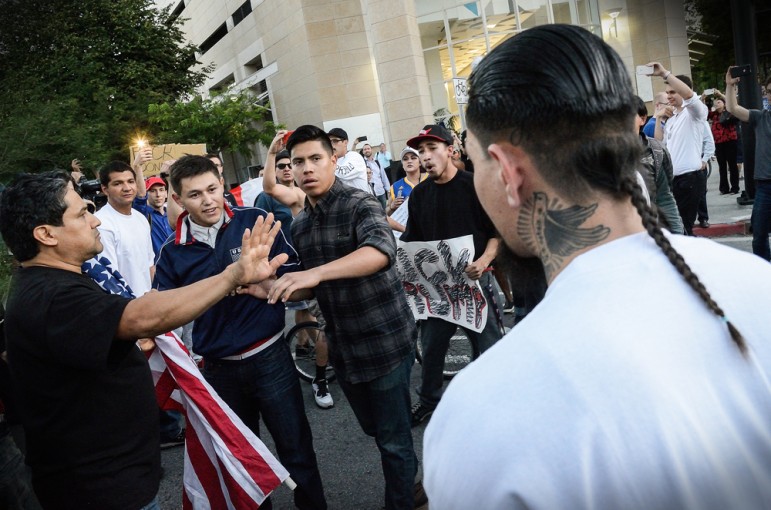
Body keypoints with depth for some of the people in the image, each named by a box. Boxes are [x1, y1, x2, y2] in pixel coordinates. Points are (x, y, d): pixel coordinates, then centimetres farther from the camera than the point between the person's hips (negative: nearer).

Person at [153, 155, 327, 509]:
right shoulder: (172, 253, -2)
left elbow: (294, 278, -3)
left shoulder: (255, 220, -7)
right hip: (218, 369, 2)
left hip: (269, 356, -2)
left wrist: (262, 288, -21)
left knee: (295, 447, 10)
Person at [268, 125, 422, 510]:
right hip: (343, 346, 7)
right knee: (374, 430, 22)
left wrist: (316, 272, -47)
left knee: (394, 438, 4)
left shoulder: (359, 204, -14)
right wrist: (269, 287, -2)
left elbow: (381, 250, -35)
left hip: (385, 340, -7)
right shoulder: (299, 226, 8)